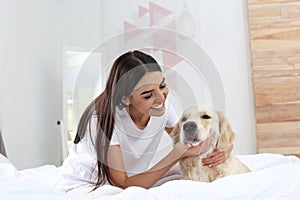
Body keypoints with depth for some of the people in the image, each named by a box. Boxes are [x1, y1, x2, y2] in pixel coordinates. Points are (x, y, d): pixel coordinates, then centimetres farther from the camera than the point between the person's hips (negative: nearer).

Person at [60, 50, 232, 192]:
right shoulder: (104, 118, -32)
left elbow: (187, 141, -3)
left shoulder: (163, 105, -17)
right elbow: (123, 185, -28)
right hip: (88, 185, -4)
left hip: (132, 176, 5)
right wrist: (177, 154, -37)